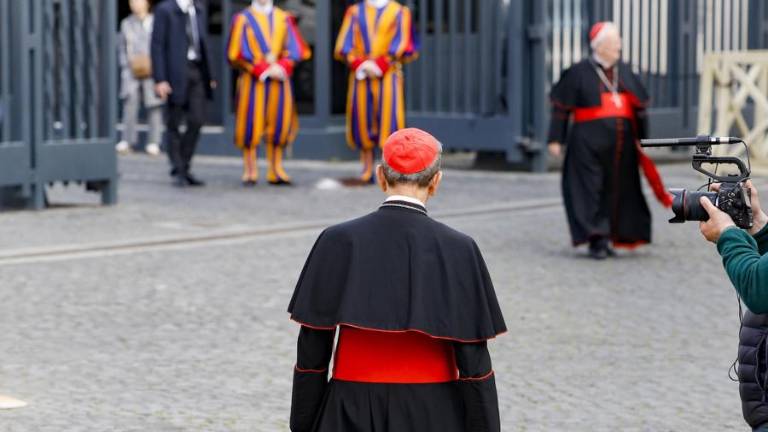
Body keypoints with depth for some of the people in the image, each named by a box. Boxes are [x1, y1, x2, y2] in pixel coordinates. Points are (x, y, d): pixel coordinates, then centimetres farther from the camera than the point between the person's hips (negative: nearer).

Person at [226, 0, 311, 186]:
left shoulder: (284, 18, 11)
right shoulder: (243, 19, 4)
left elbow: (295, 48, 6)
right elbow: (237, 53, -3)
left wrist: (282, 67, -11)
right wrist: (263, 70, -11)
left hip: (280, 78, 2)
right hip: (253, 80, -2)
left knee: (279, 125, 1)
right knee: (251, 125, -4)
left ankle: (275, 171, 7)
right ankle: (250, 171, 3)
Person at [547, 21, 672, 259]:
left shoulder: (625, 72, 12)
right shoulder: (579, 72, -3)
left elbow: (639, 107, 18)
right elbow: (561, 107, -1)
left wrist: (641, 138, 16)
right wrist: (556, 139, -5)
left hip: (622, 142, 5)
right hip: (588, 142, -5)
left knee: (618, 190, 7)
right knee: (590, 189, -7)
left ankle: (609, 237, 19)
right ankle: (596, 239, -5)